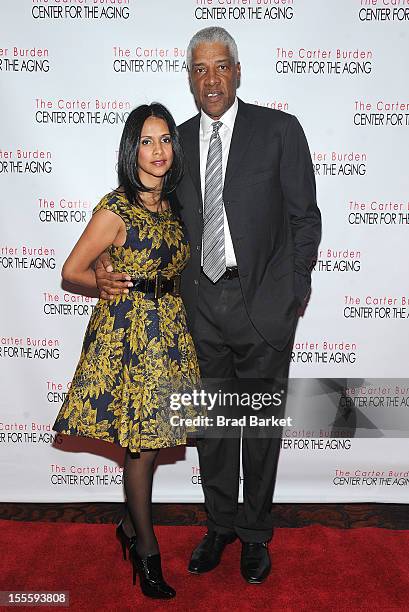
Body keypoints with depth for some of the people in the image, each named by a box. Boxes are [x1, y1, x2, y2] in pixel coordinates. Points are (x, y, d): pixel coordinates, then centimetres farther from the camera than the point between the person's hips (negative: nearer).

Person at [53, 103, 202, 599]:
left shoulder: (170, 204, 9)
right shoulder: (116, 209, -12)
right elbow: (72, 270, -6)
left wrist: (153, 288, 7)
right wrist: (123, 288, 2)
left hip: (169, 328, 7)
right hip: (128, 330, -6)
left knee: (150, 440, 14)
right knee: (142, 444, 2)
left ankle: (131, 525, 36)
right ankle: (146, 549, 22)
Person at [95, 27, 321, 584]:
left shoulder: (280, 130, -3)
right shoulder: (177, 140, 7)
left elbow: (304, 217, 0)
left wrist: (295, 290, -1)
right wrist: (109, 261, -5)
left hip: (264, 304, -3)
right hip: (202, 305, 3)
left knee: (262, 424, 10)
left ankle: (255, 533, 33)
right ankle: (220, 525, 37)